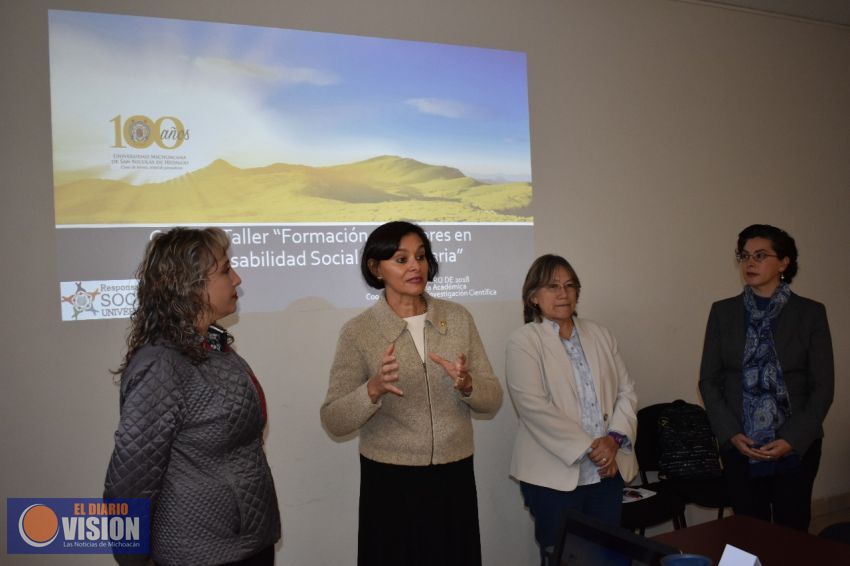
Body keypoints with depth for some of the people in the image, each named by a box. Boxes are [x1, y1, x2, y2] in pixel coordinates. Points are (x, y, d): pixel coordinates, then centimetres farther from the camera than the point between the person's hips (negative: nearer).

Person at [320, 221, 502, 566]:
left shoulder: (458, 318, 0)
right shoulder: (358, 331, -8)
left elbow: (492, 400, 1)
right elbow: (333, 422, -11)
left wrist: (466, 384, -19)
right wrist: (374, 389, -28)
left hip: (455, 477, 3)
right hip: (390, 482, -2)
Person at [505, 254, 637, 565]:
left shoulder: (600, 335, 12)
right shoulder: (524, 341, -5)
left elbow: (626, 391, 10)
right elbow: (535, 407, -14)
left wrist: (615, 438, -7)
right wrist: (589, 447, -15)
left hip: (609, 470, 5)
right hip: (555, 477, -4)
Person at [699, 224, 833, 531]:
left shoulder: (810, 313, 0)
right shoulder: (723, 312, 4)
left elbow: (822, 387, -1)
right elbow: (708, 380, 4)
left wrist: (793, 439, -10)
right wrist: (731, 434, -7)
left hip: (796, 447, -1)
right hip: (738, 447, 1)